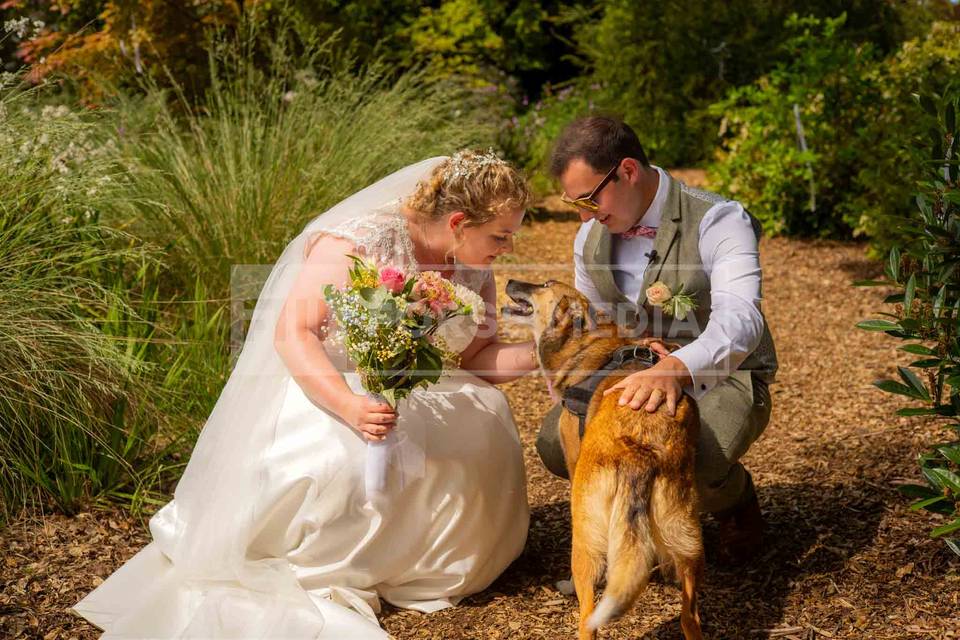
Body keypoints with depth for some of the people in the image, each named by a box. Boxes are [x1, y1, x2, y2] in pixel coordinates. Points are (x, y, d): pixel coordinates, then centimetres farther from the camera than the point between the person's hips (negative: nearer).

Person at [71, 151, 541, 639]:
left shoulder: (474, 271, -1)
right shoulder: (358, 243, -23)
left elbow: (479, 357, 4)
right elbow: (293, 333, -28)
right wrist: (349, 406, -42)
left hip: (413, 398, 7)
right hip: (322, 389, -6)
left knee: (485, 417, -20)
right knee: (348, 457, -37)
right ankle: (323, 573, -10)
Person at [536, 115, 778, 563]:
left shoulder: (718, 223, -20)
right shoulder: (591, 238, 0)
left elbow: (739, 320, -37)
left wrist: (675, 368, -57)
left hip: (723, 379, -5)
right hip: (637, 375, 5)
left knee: (692, 466, -37)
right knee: (557, 440, -22)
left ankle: (735, 498, 3)